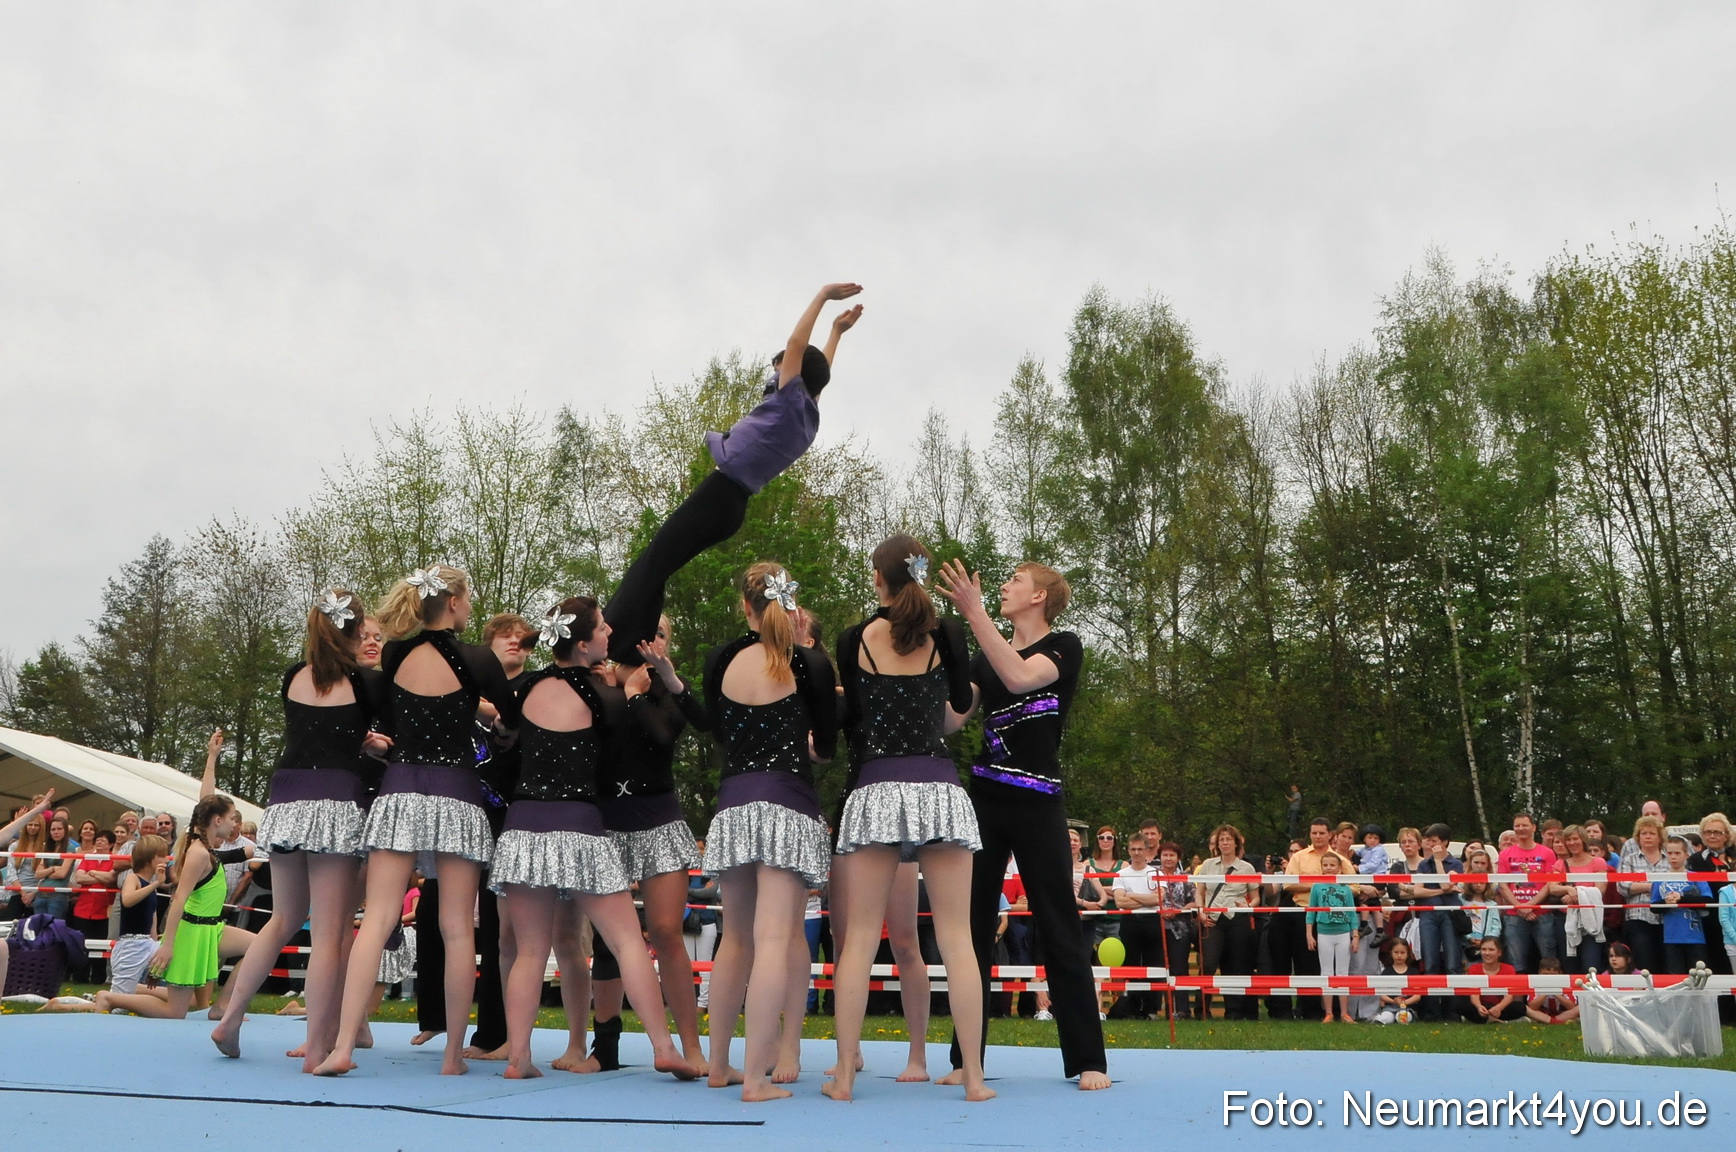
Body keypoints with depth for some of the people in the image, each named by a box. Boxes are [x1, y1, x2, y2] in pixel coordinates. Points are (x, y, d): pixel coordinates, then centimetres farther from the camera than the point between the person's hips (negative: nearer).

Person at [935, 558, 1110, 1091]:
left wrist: (975, 614, -25)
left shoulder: (1064, 647, -1)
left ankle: (1088, 1059, 7)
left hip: (1037, 803, -5)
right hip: (984, 799, 5)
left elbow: (1020, 677, -23)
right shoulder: (986, 657, 15)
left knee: (1058, 927, -2)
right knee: (973, 924, 4)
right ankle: (966, 1058, 12)